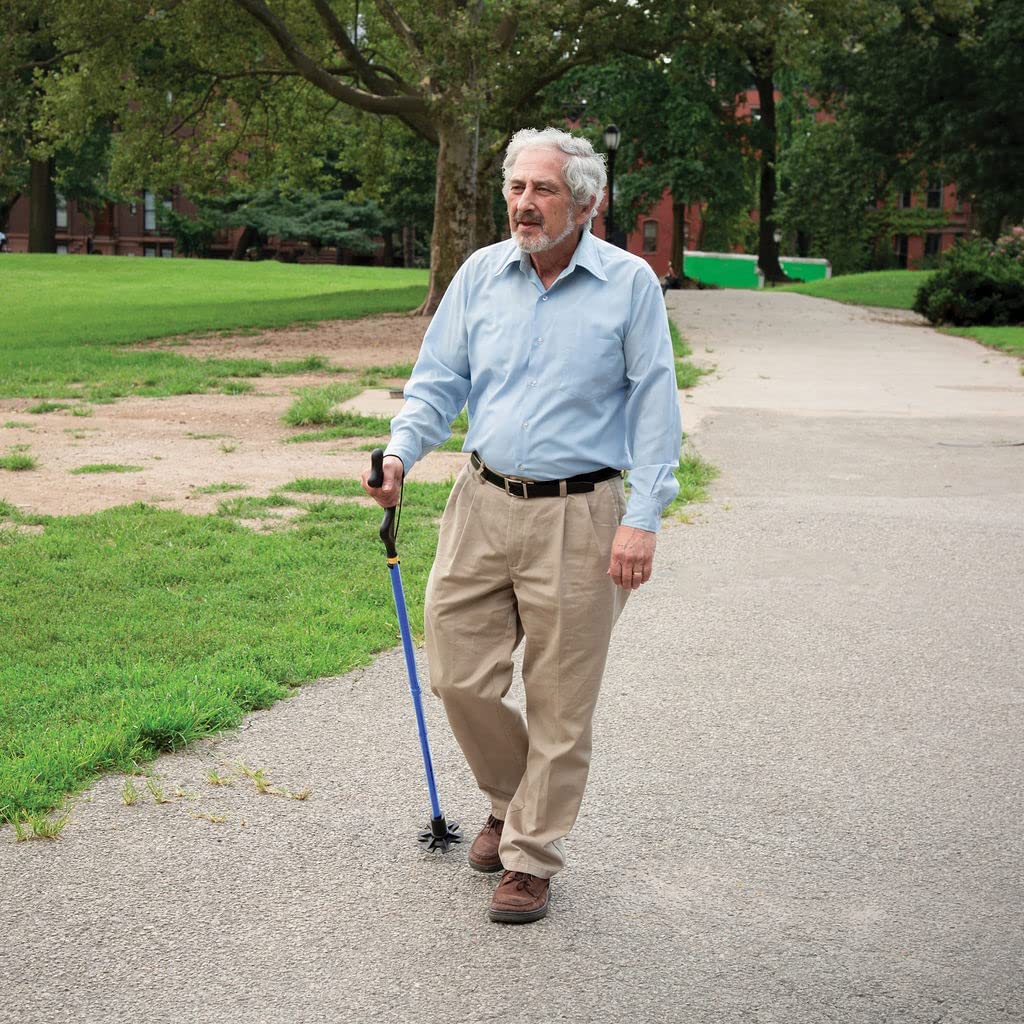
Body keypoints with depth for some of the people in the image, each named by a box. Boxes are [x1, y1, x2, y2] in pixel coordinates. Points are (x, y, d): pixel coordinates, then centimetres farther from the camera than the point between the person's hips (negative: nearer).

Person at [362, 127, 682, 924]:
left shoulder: (630, 283, -4)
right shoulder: (480, 275, 6)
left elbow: (654, 408, -4)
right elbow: (438, 383, 11)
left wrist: (643, 518, -12)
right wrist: (400, 453, -7)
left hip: (577, 516, -4)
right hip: (482, 505, 4)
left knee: (560, 702, 3)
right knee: (459, 675, 6)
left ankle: (531, 855, 19)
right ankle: (511, 798, 34)